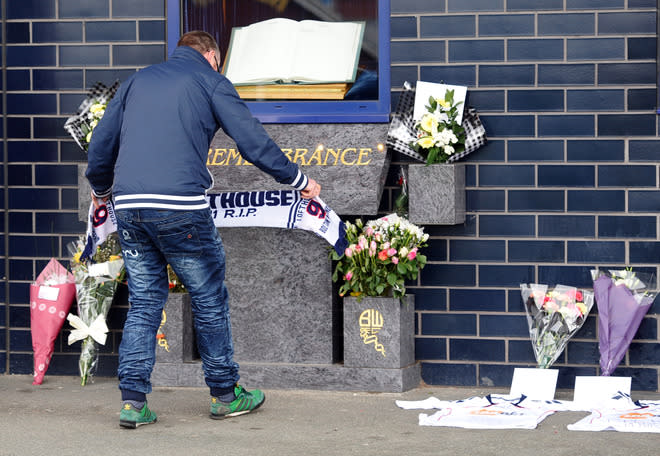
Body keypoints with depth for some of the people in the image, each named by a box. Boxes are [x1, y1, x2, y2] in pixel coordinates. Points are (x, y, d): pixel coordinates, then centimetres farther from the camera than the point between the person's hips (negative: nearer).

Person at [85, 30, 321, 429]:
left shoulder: (138, 80, 22)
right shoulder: (211, 81, 8)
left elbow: (101, 143, 22)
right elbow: (253, 141, 3)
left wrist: (101, 189, 39)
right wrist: (299, 180, 14)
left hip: (129, 204, 5)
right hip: (181, 205, -5)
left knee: (143, 303, 11)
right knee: (209, 299, 9)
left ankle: (133, 400, 5)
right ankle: (226, 394, 18)